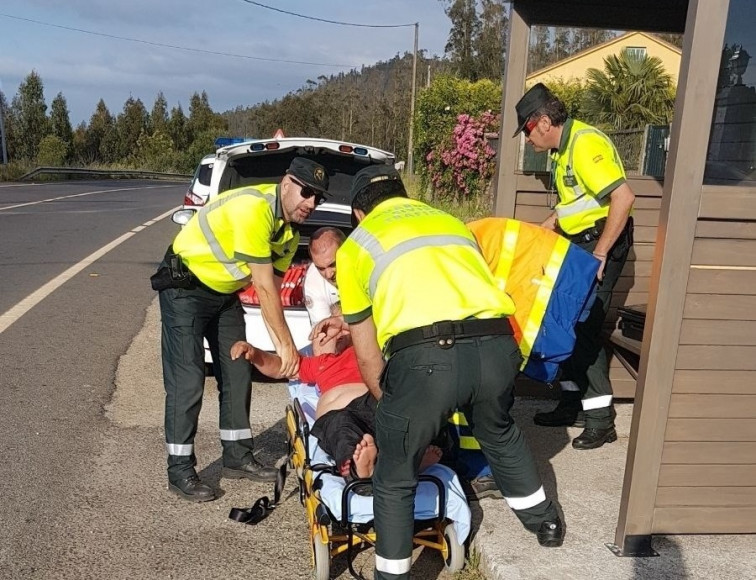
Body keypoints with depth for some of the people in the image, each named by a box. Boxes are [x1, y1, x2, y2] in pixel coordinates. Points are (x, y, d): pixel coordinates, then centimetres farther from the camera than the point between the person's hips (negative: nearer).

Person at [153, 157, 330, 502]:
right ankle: (180, 472, 4)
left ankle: (237, 457, 22)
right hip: (185, 288, -9)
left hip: (225, 292, 9)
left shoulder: (289, 232, -1)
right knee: (187, 380, -8)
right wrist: (286, 343, -21)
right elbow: (264, 286, -28)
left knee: (237, 375, 9)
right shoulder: (254, 208, -30)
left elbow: (273, 289, -1)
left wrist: (281, 346, -8)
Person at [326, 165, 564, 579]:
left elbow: (368, 360, 22)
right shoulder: (452, 222, 32)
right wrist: (355, 320, 56)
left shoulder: (354, 246, 21)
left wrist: (389, 408, 39)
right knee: (500, 436, 35)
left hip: (425, 359, -5)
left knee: (395, 480, 18)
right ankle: (545, 524, 56)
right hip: (496, 347, 6)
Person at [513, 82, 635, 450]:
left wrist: (600, 253, -25)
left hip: (602, 242, -10)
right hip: (579, 242, 10)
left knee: (585, 328, -7)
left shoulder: (586, 144, -19)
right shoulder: (562, 148, 12)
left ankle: (601, 419, 4)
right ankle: (573, 404, 24)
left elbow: (623, 197, -27)